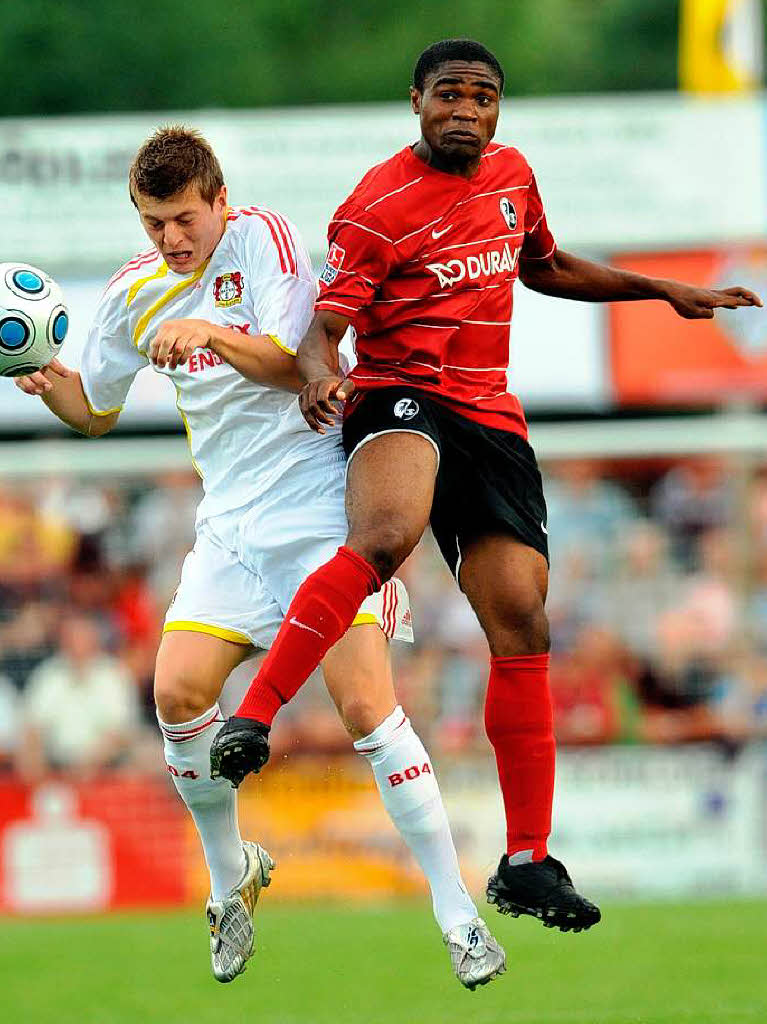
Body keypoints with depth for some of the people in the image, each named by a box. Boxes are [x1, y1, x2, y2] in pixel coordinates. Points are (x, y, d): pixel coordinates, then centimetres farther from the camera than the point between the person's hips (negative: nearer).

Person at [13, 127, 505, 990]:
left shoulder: (263, 238, -8)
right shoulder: (135, 293, 8)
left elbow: (289, 361, -19)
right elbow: (95, 408, 20)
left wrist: (212, 334, -37)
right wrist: (47, 380, -2)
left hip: (320, 510, -5)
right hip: (231, 526, 5)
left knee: (367, 706, -15)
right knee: (178, 695, -12)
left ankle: (458, 914, -9)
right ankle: (230, 872, 13)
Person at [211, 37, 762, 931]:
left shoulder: (511, 174, 13)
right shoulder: (376, 208, -8)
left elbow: (546, 269, 31)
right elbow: (324, 327, -12)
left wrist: (664, 290, 30)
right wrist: (320, 374, -35)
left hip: (490, 416, 6)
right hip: (399, 396, -6)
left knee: (521, 627, -2)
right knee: (384, 534, -39)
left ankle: (526, 864, 4)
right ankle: (250, 721, -37)